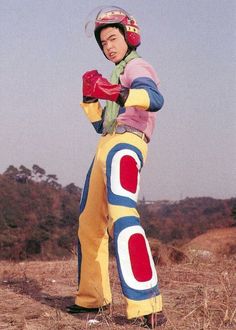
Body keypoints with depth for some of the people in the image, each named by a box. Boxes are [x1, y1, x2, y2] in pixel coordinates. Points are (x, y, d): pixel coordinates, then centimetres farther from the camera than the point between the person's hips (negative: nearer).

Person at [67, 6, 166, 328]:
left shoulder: (137, 66, 1)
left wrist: (114, 92, -38)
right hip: (106, 146, 10)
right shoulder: (119, 76, 28)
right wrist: (91, 96, 12)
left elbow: (155, 99, -23)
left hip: (126, 145, -10)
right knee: (89, 226, 14)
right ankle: (93, 297, 26)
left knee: (121, 216, -28)